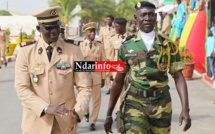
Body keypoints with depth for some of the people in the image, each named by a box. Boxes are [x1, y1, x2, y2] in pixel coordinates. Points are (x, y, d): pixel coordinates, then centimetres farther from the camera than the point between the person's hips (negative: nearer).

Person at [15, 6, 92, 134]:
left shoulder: (73, 50, -3)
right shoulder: (26, 52, -2)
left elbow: (85, 88, -4)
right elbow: (22, 88, -8)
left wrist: (77, 112, -22)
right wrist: (46, 108, -22)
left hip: (65, 124, 0)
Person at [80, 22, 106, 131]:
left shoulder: (100, 46, 4)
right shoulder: (80, 46, 3)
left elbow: (103, 63, 6)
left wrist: (103, 78, 2)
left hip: (96, 75, 0)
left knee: (96, 99, -3)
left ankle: (92, 122, 6)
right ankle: (86, 113, 42)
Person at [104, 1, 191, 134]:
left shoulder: (168, 45, 3)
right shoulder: (127, 47, 3)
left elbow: (179, 78, -1)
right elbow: (118, 82, 8)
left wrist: (185, 109, -13)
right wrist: (109, 114, 9)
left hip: (162, 106, 1)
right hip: (136, 104, -1)